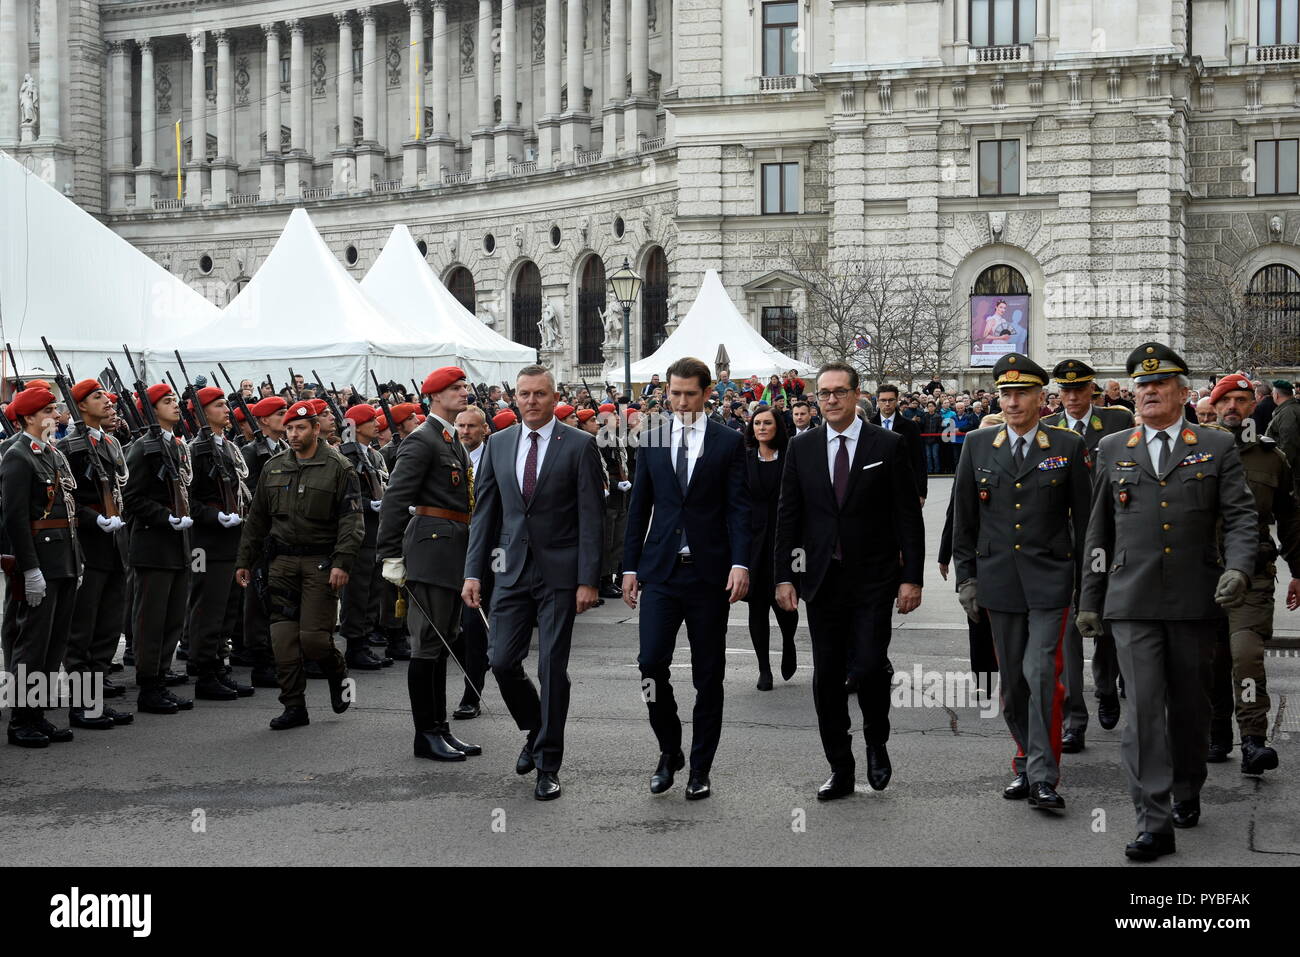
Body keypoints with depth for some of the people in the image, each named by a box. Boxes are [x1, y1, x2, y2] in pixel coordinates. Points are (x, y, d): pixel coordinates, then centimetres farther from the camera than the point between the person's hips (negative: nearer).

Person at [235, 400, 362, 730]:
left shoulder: (339, 468, -3)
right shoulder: (273, 468, 12)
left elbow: (351, 520, -7)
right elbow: (256, 519, 17)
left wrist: (342, 563, -17)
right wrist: (244, 561, 15)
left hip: (320, 563, -4)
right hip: (282, 562, 5)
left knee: (313, 636, -9)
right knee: (283, 638, 0)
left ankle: (337, 673, 22)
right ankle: (294, 708, 8)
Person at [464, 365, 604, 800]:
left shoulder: (579, 445, -4)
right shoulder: (499, 444, 8)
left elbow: (591, 517, -6)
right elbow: (485, 511, 10)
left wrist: (588, 580, -11)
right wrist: (473, 572, 4)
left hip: (560, 573, -4)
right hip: (513, 569, 4)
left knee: (552, 668, -1)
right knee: (502, 661, 1)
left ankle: (548, 764, 10)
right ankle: (536, 732, 28)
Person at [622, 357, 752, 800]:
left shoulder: (729, 443, 1)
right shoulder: (650, 441, 8)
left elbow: (739, 508, -3)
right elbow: (639, 507, 11)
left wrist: (740, 564, -15)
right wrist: (630, 566, 7)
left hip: (709, 572, -2)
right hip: (660, 570, 2)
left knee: (708, 676, 4)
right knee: (651, 662, -9)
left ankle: (700, 769, 14)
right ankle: (669, 751, 13)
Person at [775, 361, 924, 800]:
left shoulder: (889, 446, -2)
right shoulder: (801, 448, 6)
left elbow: (909, 516, -3)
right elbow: (788, 517, 7)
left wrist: (912, 578, -8)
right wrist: (785, 576, 1)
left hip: (873, 580, -3)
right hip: (822, 580, 3)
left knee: (868, 666, -13)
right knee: (827, 679, 5)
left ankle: (876, 742, 16)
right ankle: (840, 770, 16)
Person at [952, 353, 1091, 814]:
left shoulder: (1068, 447, 0)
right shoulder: (978, 446, 7)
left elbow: (1084, 517, 3)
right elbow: (964, 517, 11)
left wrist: (1087, 582, 1)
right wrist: (966, 576, 7)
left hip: (1049, 579, -3)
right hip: (998, 580, 3)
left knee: (1041, 672, -14)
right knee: (1012, 682, 9)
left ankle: (1042, 777, -8)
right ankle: (1028, 763, 23)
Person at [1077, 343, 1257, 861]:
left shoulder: (1217, 446, 5)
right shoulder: (1113, 449, 10)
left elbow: (1241, 516, 0)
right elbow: (1099, 531, 13)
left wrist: (1238, 568, -19)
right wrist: (1090, 599, 12)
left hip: (1194, 602, 0)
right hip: (1133, 603, 0)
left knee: (1190, 706, 11)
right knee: (1144, 708, -8)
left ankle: (1187, 794, 33)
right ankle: (1154, 823, -8)